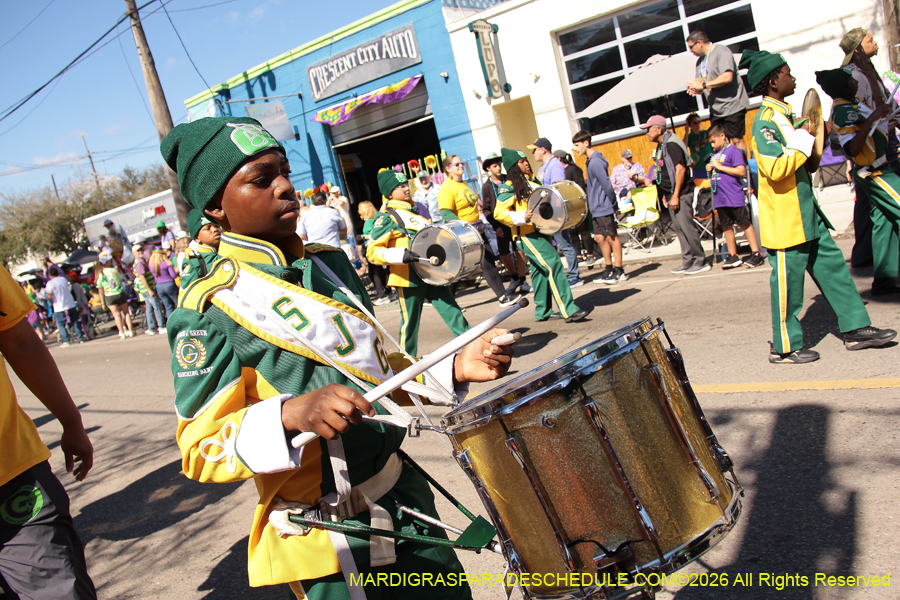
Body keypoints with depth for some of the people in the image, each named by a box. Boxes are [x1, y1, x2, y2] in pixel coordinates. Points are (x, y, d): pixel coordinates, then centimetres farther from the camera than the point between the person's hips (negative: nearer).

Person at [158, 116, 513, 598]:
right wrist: (292, 414, -34)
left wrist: (453, 368, -2)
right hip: (322, 540, -6)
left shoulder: (331, 264, 3)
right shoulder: (210, 309, -16)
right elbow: (201, 448, -17)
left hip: (403, 494, 7)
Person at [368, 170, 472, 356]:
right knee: (410, 320, 4)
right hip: (409, 277, -6)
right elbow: (372, 252, -14)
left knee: (451, 310, 2)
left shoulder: (416, 210, 16)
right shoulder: (386, 218, -7)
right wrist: (401, 255, -27)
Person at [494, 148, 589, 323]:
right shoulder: (509, 187, -9)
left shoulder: (531, 181, 16)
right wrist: (522, 217, -28)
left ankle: (542, 312, 20)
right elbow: (499, 212, -16)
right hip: (527, 234, -9)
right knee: (553, 265, -17)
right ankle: (568, 310, -18)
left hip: (540, 231, 9)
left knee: (540, 270, 12)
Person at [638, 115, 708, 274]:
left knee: (686, 225, -10)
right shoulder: (660, 146, 16)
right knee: (678, 227, 10)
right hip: (672, 194, 10)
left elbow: (680, 169, -20)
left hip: (681, 193, -10)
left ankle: (701, 261, -4)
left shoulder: (671, 144, -13)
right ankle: (688, 261, 15)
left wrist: (675, 195, -22)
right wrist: (665, 194, 19)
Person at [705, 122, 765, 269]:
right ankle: (733, 256, 17)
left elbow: (741, 171, -16)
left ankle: (756, 254, 3)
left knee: (744, 224, -2)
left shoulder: (733, 150, -7)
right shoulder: (715, 154, 16)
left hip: (734, 196, -7)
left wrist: (720, 167, -15)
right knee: (726, 226, 10)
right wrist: (710, 170, 3)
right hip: (720, 198, 8)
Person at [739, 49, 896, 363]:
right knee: (788, 281, -1)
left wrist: (818, 137, 9)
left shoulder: (784, 115, 15)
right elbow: (776, 169, -28)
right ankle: (785, 347, 10)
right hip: (784, 218, -10)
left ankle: (855, 329, 21)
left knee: (832, 266, 12)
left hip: (805, 212, 10)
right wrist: (803, 140, -17)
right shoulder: (765, 122, -15)